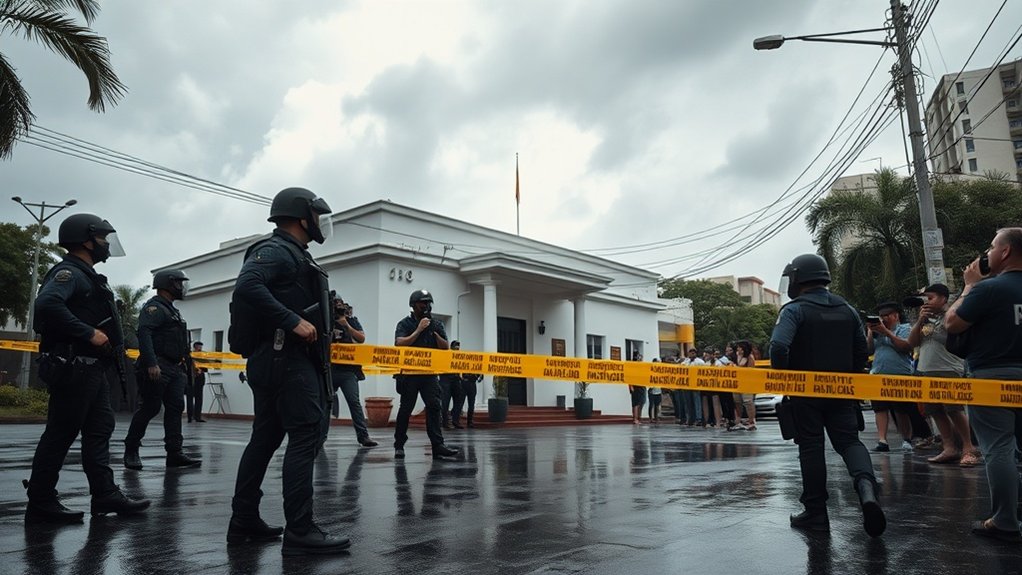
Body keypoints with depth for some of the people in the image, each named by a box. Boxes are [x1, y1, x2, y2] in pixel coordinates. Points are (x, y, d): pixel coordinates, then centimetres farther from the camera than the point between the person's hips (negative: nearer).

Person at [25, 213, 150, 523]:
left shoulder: (87, 275, 20)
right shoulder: (68, 272, -11)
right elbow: (47, 304, -29)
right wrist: (89, 334, -26)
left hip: (91, 369, 10)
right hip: (74, 367, -10)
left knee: (100, 429, 9)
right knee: (60, 434, -2)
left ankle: (106, 495, 14)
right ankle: (40, 502, 8)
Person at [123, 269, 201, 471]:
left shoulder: (172, 310, 23)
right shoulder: (154, 307, -7)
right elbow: (144, 334, -20)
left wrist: (184, 364, 21)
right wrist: (151, 363, -30)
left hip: (175, 369, 9)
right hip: (157, 368, -9)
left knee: (176, 407, 1)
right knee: (150, 407, -5)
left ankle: (174, 453, 0)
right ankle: (131, 450, 9)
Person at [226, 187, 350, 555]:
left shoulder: (292, 255, 22)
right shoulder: (275, 250, -9)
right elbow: (246, 286, -26)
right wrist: (293, 321, -27)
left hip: (280, 359, 11)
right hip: (286, 358, -11)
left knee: (265, 439, 12)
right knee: (306, 435, -12)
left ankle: (244, 523, 21)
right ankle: (300, 531, -11)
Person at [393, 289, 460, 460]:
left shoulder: (437, 324, 11)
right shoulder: (405, 324, 1)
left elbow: (445, 347, 7)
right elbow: (400, 344, -13)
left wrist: (434, 331, -7)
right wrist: (419, 329, -13)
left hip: (429, 373, 2)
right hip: (409, 372, -2)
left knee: (434, 407, -8)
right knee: (406, 409, 5)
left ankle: (438, 447, -11)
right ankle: (399, 446, 16)